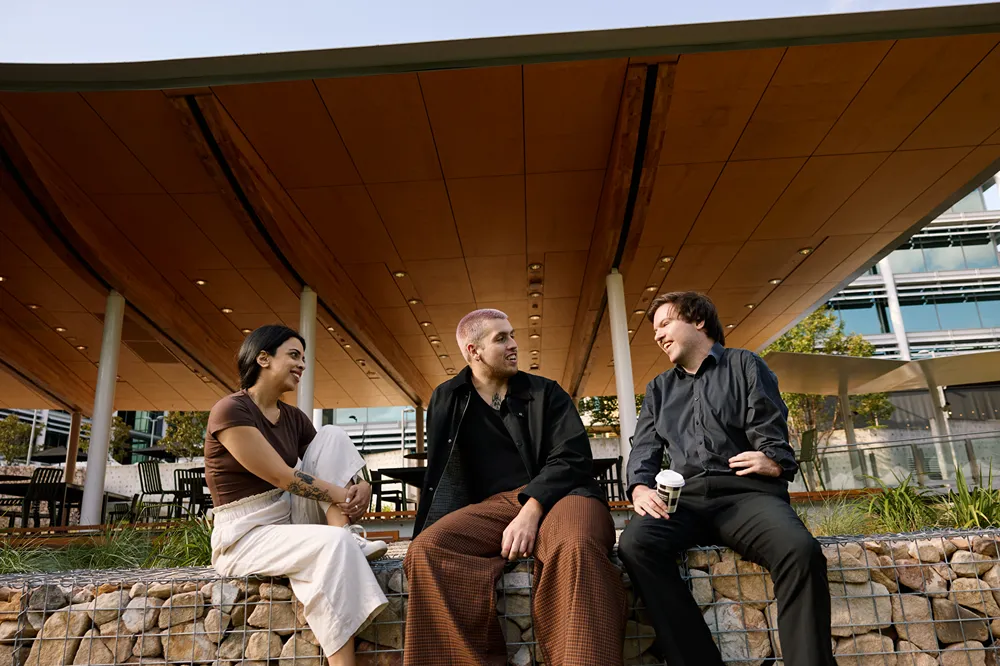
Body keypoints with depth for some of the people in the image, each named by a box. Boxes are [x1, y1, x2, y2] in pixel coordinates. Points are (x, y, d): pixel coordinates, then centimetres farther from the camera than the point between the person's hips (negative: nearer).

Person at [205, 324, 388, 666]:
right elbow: (282, 476, -21)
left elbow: (334, 467, 7)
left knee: (332, 436, -6)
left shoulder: (294, 418, 8)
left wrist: (360, 486, -15)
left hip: (292, 520, 7)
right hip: (246, 537, -7)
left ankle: (346, 533, -18)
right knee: (334, 543, -34)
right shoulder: (230, 410, -15)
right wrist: (342, 495, -17)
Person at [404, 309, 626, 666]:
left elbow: (573, 458, -3)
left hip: (558, 495, -2)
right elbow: (439, 476, 17)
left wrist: (532, 511, -19)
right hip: (493, 505, 2)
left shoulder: (545, 392, 9)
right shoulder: (445, 399, 14)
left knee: (576, 547, -38)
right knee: (425, 551, -27)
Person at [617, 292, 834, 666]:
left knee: (801, 550, -34)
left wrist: (772, 463, -17)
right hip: (684, 497, 2)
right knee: (635, 545, -30)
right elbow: (644, 450, 16)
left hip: (745, 492, -2)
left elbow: (770, 435, 6)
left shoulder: (745, 366, 16)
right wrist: (640, 488, -6)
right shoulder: (658, 389, 26)